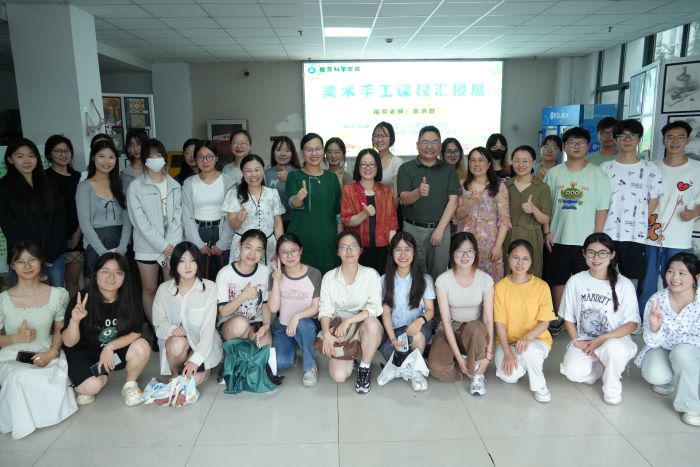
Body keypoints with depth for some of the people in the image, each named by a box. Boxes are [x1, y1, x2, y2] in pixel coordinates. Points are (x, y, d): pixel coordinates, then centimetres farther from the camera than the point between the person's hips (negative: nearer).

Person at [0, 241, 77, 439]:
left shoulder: (58, 295, -2)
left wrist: (52, 353, -10)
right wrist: (16, 337, -18)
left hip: (46, 356, 1)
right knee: (20, 377, -36)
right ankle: (22, 421, -2)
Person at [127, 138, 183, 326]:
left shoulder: (174, 185, 8)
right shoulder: (135, 187, -2)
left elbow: (177, 216, 2)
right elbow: (140, 221, -8)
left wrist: (172, 244, -10)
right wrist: (162, 245, -12)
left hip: (172, 246, 2)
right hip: (147, 247, -2)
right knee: (149, 289, 7)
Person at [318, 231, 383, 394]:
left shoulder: (370, 274, -7)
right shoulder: (329, 277, 1)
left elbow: (375, 308, -16)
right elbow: (325, 309, -3)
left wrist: (348, 321, -27)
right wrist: (326, 333, -20)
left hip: (364, 328, -1)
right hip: (339, 332, 1)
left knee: (372, 322, -37)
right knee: (338, 376, -21)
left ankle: (364, 368, -11)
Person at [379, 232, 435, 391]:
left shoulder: (424, 279, 1)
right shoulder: (385, 280, 2)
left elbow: (430, 310, -4)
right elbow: (385, 312, -1)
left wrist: (421, 319, -29)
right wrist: (393, 339, -15)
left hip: (418, 328, 0)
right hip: (394, 330, 1)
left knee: (417, 333, -38)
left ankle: (416, 370, -10)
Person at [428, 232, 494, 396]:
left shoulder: (485, 279, -10)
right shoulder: (443, 280, -14)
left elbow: (488, 319, -12)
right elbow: (446, 321, -16)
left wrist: (488, 355, -22)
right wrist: (459, 357, -22)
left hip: (476, 331, 1)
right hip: (450, 330, 0)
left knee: (474, 327, -38)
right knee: (436, 366, -30)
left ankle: (477, 374, -12)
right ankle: (472, 366, 2)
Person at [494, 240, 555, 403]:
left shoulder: (542, 286, -7)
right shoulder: (500, 287, -6)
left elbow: (544, 322, -6)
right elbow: (500, 323, -6)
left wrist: (527, 337, -26)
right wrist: (507, 352, -17)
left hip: (536, 339, -1)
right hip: (508, 341, 1)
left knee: (529, 351, -37)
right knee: (509, 376, -26)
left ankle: (539, 385, -4)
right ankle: (521, 365, 12)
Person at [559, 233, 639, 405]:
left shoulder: (624, 284, -6)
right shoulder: (575, 281, -1)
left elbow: (632, 323, -5)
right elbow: (568, 318, 6)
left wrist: (602, 339, -17)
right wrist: (577, 342, -9)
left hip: (615, 340, -2)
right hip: (583, 340, 2)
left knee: (613, 349, -38)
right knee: (573, 372, -28)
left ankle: (612, 385, -4)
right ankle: (603, 367, 9)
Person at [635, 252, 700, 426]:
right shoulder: (656, 300, -15)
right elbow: (652, 342, -13)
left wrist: (669, 338, -25)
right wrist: (654, 326, -33)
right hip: (661, 348, 1)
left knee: (682, 351, -35)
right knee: (655, 375, -30)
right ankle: (669, 381, 11)